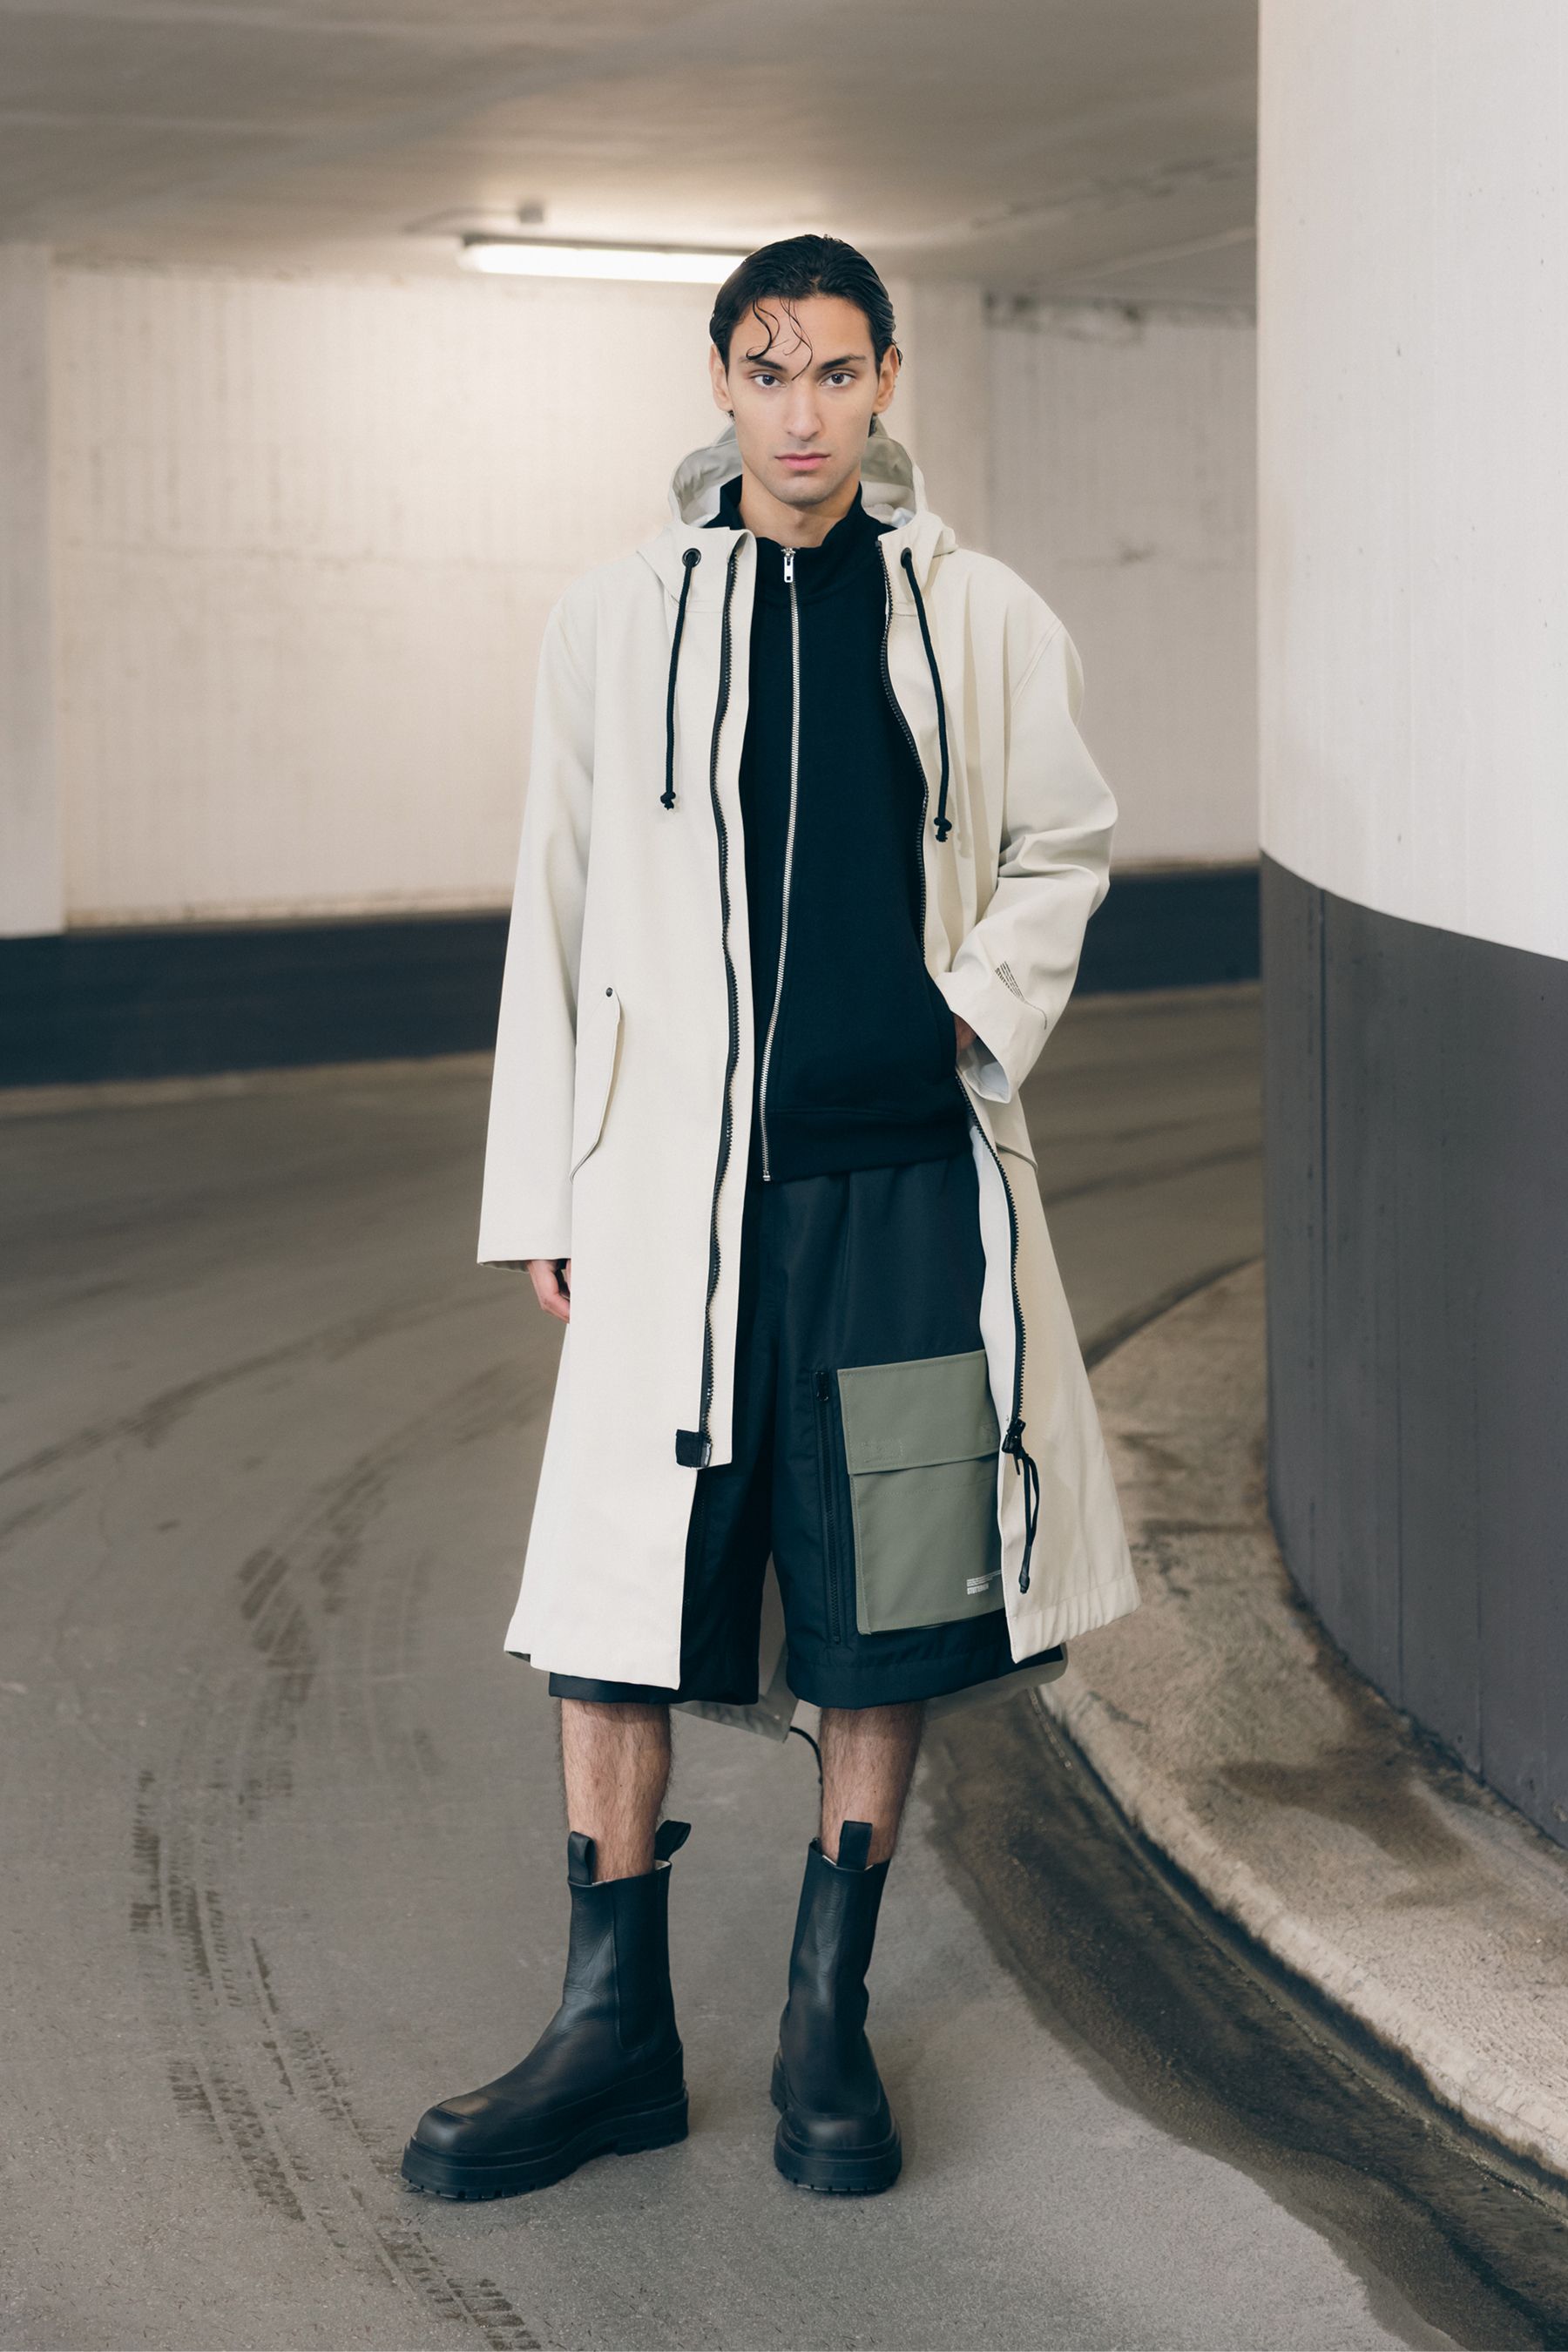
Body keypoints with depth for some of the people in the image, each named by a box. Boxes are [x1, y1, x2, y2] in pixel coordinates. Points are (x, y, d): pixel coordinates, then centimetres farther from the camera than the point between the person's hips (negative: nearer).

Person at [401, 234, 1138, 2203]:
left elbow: (1061, 850, 18)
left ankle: (828, 2020, 20)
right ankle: (613, 2030, 13)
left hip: (909, 1175, 0)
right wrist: (541, 1195, 7)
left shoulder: (984, 624, 4)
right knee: (616, 1598, 0)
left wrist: (989, 1007, -1)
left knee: (887, 1606, 5)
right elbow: (557, 916, 8)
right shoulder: (613, 625, 4)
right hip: (677, 1181, 0)